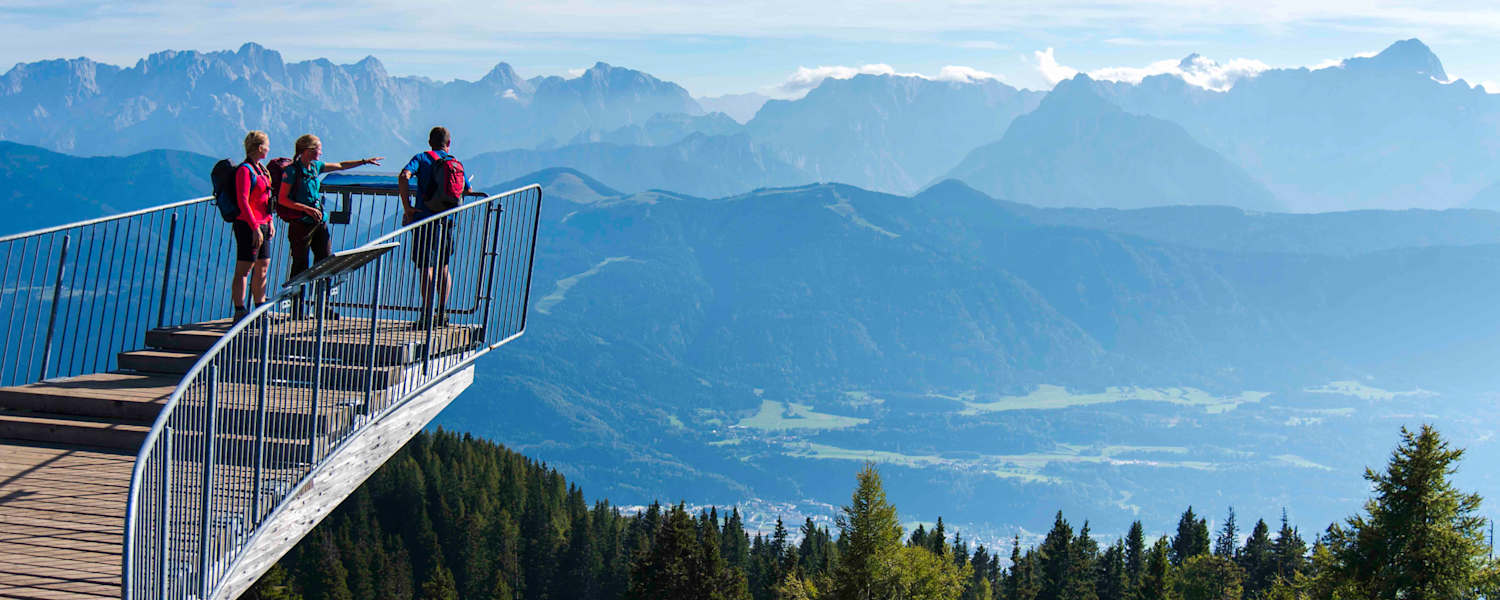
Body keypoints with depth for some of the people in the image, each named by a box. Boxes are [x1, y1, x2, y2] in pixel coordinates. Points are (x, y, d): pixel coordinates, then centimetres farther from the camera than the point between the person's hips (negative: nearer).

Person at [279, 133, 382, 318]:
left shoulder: (315, 166, 11)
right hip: (301, 224, -7)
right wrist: (307, 209, -19)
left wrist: (365, 161, 28)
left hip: (320, 222, 7)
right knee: (300, 266, -2)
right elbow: (282, 200, -11)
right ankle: (296, 309, 7)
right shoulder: (292, 171, -10)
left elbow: (340, 166, 26)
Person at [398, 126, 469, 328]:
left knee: (426, 267, -4)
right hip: (447, 221, 4)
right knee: (442, 267, 18)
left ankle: (427, 316, -7)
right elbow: (467, 191, 15)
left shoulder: (422, 158, 0)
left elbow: (403, 177, -17)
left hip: (425, 218, -4)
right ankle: (442, 313, 22)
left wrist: (407, 207, -12)